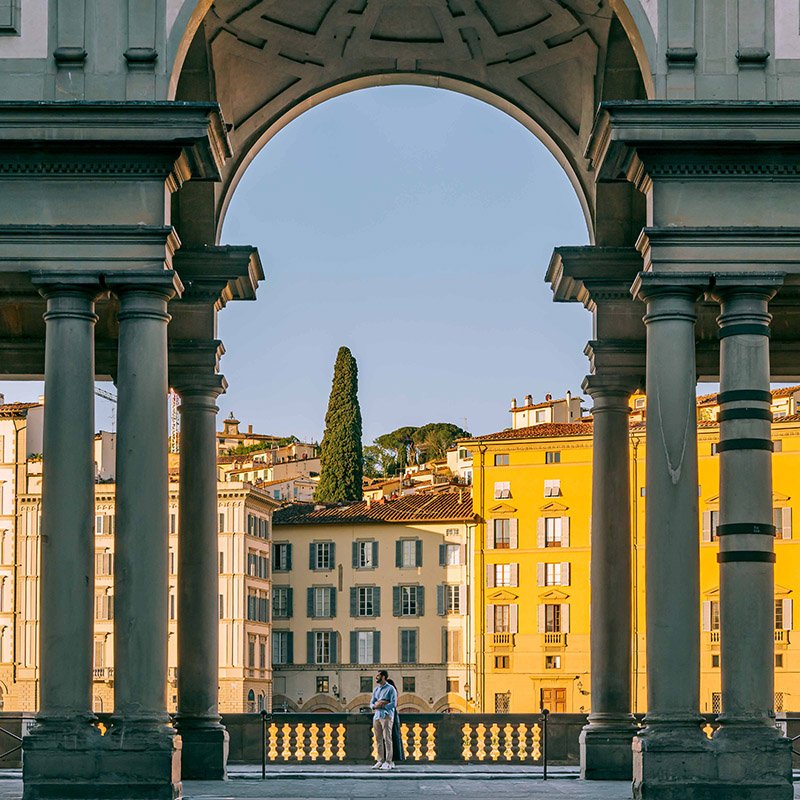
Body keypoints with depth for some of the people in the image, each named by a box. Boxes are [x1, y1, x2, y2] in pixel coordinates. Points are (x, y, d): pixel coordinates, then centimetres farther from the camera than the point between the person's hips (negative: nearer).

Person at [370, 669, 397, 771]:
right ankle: (380, 761, 8)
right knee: (378, 739, 4)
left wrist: (381, 706, -13)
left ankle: (388, 762, -7)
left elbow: (393, 704, -10)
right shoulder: (376, 689, 18)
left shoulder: (390, 689, -2)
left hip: (386, 716, -6)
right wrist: (375, 705, -9)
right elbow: (371, 703, 14)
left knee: (387, 739, -8)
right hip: (376, 716, 6)